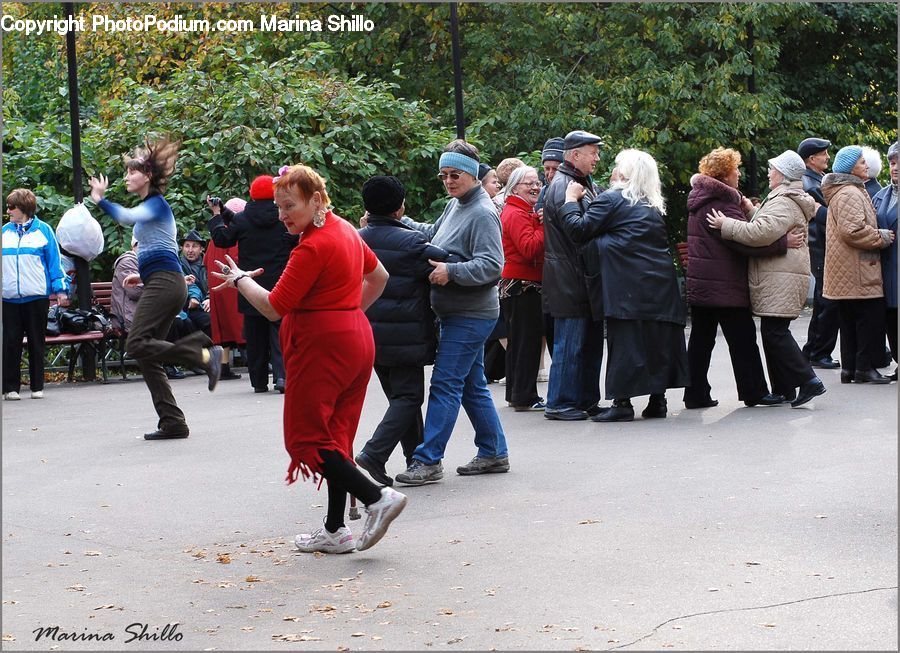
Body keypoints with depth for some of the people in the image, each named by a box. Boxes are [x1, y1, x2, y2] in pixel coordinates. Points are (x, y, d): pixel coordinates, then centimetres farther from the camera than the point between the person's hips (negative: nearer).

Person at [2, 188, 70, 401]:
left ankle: (37, 387, 14)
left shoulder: (43, 230, 2)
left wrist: (60, 289, -4)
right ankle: (11, 388, 6)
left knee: (36, 342, 6)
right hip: (9, 298, 2)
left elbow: (54, 261, 2)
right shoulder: (4, 232, 9)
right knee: (11, 343, 1)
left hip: (37, 296, -2)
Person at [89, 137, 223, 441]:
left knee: (137, 344, -21)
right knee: (147, 355, 5)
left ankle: (204, 353, -22)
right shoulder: (149, 206, 24)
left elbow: (126, 217, -25)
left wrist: (100, 199, -15)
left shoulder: (156, 203, -5)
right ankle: (173, 422, 3)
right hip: (162, 283, 10)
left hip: (165, 282, -10)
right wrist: (143, 275, 24)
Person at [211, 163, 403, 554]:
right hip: (356, 341, 10)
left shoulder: (313, 247, -18)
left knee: (307, 437, -1)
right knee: (336, 435, 12)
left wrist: (240, 280, -1)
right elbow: (379, 277, 26)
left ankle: (376, 497, -13)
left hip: (322, 346, -10)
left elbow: (273, 308, -17)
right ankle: (335, 530, 15)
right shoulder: (345, 230, 11)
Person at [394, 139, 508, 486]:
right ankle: (493, 453, 24)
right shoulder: (455, 205, 12)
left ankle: (428, 460, -6)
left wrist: (451, 271, -31)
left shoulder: (482, 214, -16)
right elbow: (432, 234, 24)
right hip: (457, 313, 10)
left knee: (445, 385, -9)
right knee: (472, 385, 15)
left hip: (470, 315, -10)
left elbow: (492, 265, -23)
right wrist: (399, 221, 12)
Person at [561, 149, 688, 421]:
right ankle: (657, 399, 13)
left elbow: (580, 230, -8)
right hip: (660, 285, 7)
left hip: (627, 286, -7)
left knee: (624, 341, -5)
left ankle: (622, 402, -6)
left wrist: (571, 200, 7)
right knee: (657, 338, 9)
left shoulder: (611, 199, -3)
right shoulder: (655, 206, 19)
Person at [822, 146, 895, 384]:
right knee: (870, 317, -5)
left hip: (846, 272, 11)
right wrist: (882, 237, -12)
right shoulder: (850, 193, -15)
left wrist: (878, 236, 17)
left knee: (850, 320, 13)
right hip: (858, 272, -11)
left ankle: (849, 368, 16)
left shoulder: (844, 191, 20)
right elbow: (853, 230, -25)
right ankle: (864, 368, -3)